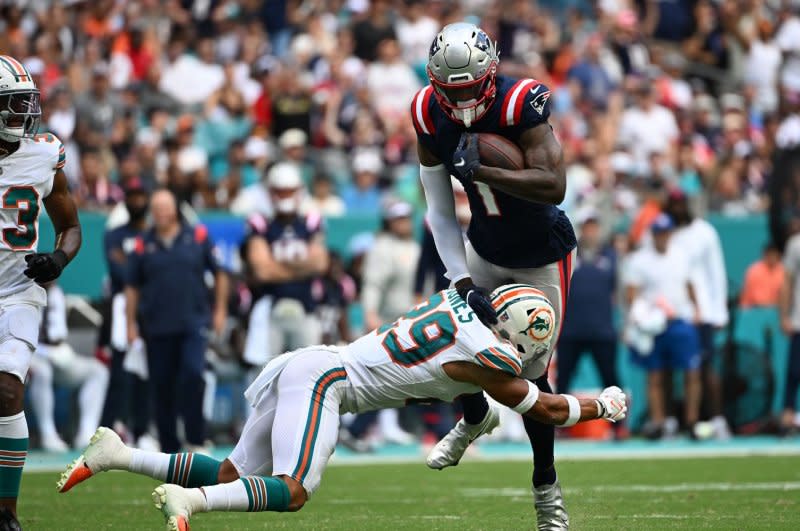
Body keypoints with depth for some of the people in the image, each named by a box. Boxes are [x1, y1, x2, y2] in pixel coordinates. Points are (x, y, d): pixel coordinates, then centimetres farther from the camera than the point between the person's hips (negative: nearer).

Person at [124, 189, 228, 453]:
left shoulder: (197, 237, 4)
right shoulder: (143, 245, 5)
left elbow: (219, 274, 10)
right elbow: (132, 287, 10)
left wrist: (220, 310, 6)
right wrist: (131, 323, 6)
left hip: (193, 323, -2)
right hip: (157, 327, 2)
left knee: (193, 375, -18)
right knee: (162, 387, 4)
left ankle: (196, 440, -8)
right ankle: (169, 447, 14)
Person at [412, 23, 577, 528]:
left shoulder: (520, 106, -31)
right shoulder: (431, 118, -16)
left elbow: (553, 186, -41)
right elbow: (440, 213, -11)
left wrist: (477, 170, -43)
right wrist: (464, 284, -18)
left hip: (543, 255, -5)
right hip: (485, 247, 5)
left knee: (530, 372, -2)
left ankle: (547, 486, 19)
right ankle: (476, 417, 38)